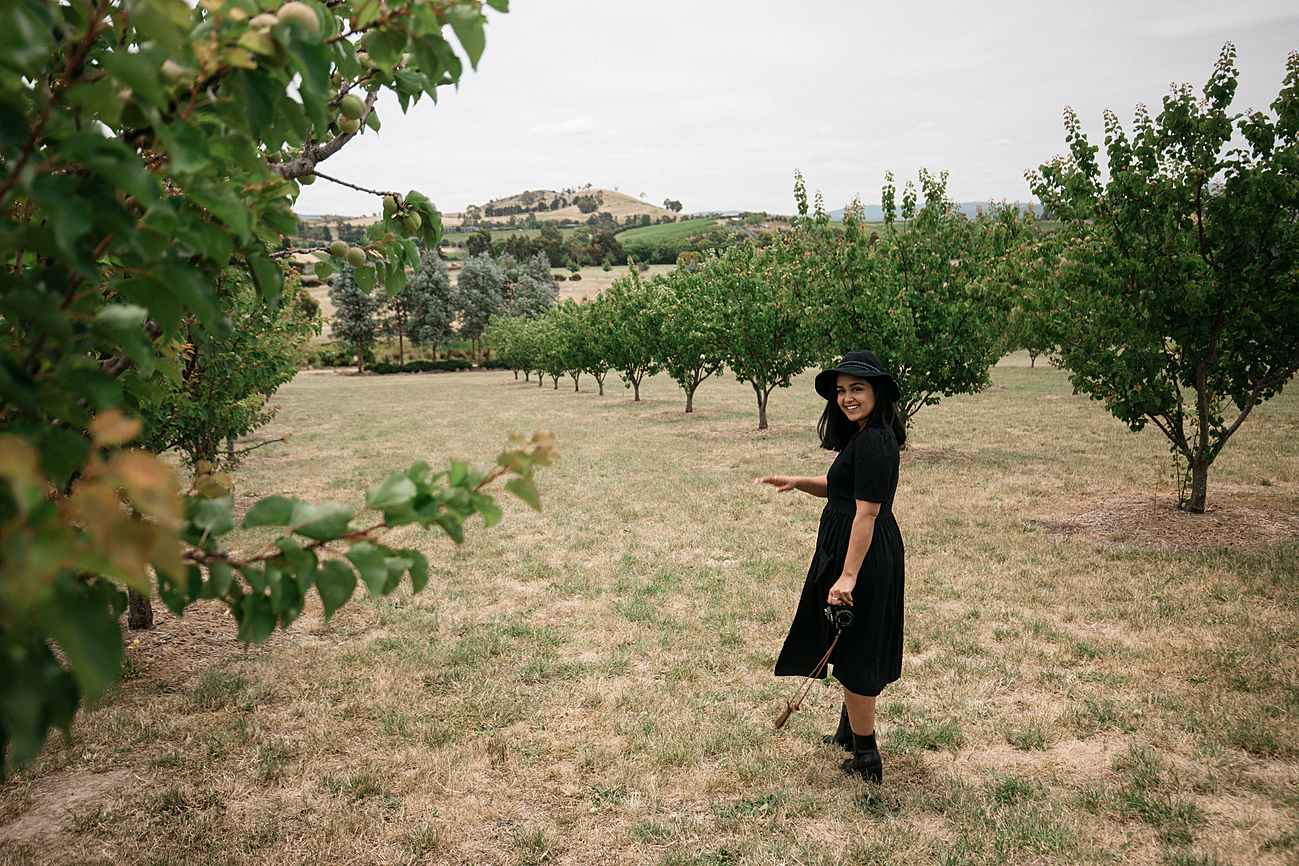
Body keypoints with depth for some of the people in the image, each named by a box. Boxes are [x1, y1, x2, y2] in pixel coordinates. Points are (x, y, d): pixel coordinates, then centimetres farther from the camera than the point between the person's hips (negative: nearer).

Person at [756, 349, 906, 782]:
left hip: (862, 556, -11)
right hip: (875, 555, 11)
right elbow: (841, 487, 21)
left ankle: (866, 757, 14)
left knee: (854, 653, 2)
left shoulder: (872, 443, -22)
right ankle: (849, 731, 41)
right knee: (856, 647, 23)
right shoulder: (868, 437, 10)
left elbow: (866, 515, -25)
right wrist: (799, 482, 5)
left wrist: (848, 575, -26)